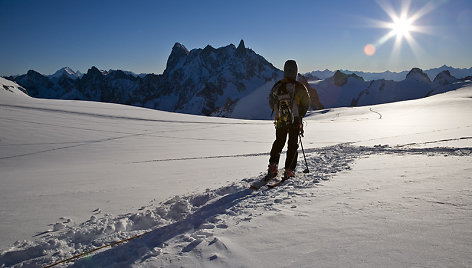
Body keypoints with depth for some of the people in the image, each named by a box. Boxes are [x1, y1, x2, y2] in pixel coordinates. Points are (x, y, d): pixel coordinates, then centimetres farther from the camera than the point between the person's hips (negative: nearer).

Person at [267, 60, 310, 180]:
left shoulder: (277, 86, -3)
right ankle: (289, 170, 9)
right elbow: (307, 103, -1)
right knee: (293, 145, 9)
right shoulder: (299, 87, -12)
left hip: (280, 121, 3)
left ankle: (273, 166, 8)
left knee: (278, 143, 18)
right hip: (295, 121, -3)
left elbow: (271, 102, 7)